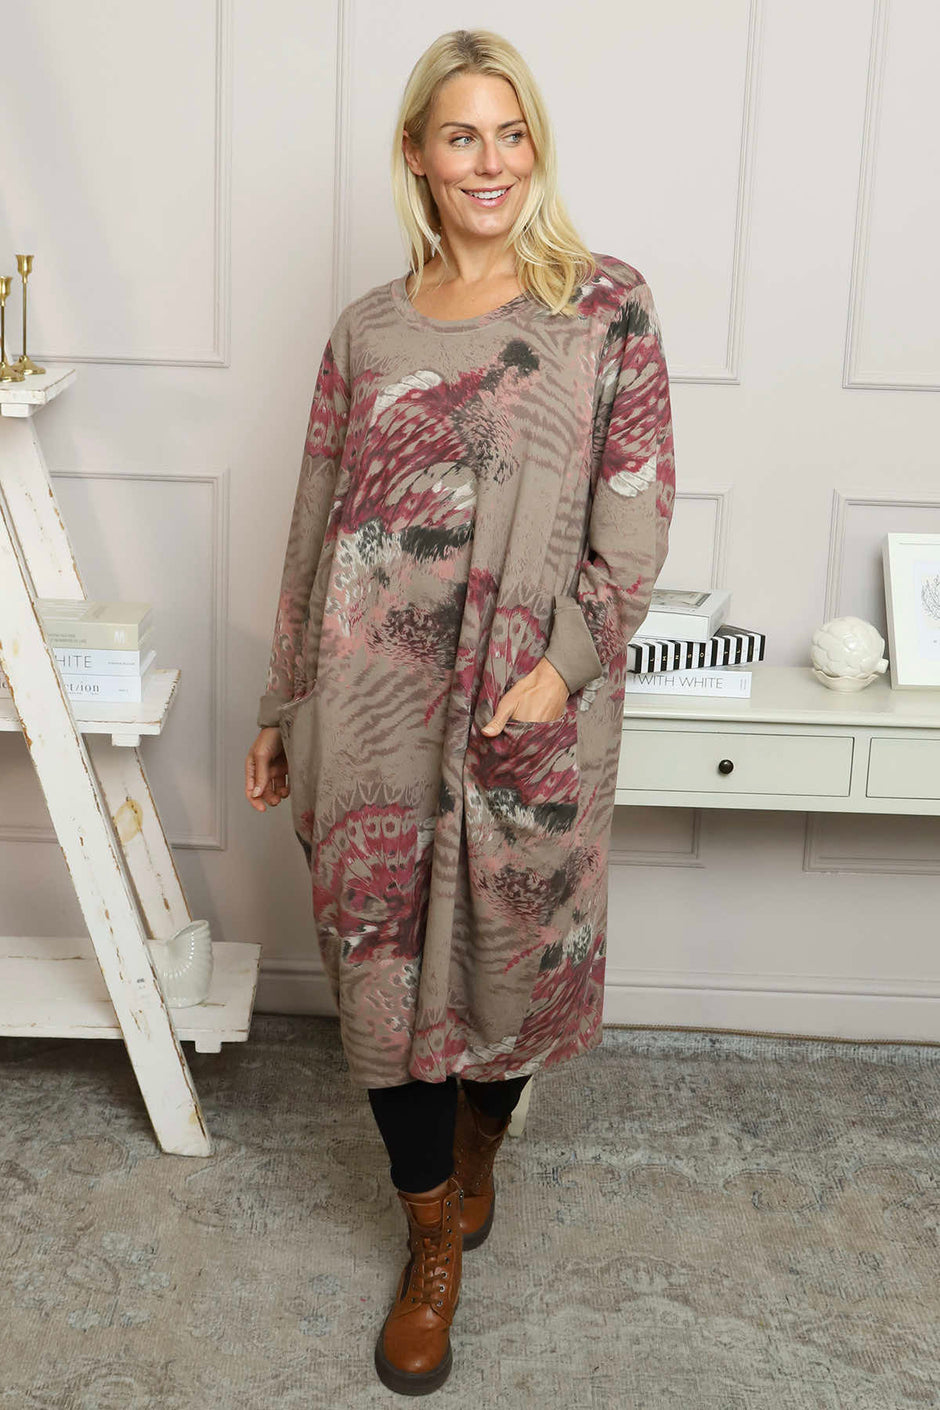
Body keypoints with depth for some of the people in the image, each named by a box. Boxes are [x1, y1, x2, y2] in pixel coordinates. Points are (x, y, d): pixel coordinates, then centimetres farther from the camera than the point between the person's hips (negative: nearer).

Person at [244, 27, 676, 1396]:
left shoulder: (607, 304, 1)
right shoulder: (368, 329, 9)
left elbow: (637, 512, -3)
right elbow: (315, 526, 10)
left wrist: (565, 664, -15)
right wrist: (283, 707, 11)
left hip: (531, 710, -2)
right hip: (373, 705, 2)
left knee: (512, 950, 10)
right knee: (383, 961, 6)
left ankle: (480, 1144, 42)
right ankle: (436, 1247, 25)